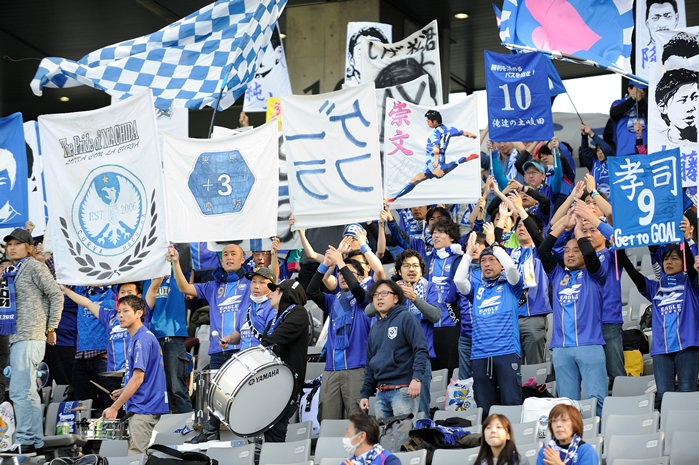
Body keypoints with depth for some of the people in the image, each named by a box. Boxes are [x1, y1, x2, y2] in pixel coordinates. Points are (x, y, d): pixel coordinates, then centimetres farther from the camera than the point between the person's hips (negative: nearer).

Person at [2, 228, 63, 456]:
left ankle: (25, 441, -10)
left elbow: (56, 295, -7)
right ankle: (36, 442, 16)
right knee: (28, 392, 11)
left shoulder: (34, 267, -6)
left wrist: (51, 328, -5)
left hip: (29, 338, -9)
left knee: (20, 391, -12)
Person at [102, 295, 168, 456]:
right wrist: (124, 392, 12)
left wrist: (115, 407, -18)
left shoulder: (142, 339, -14)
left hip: (144, 409, -10)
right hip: (142, 407, 10)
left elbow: (138, 377, -20)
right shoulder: (136, 338, 17)